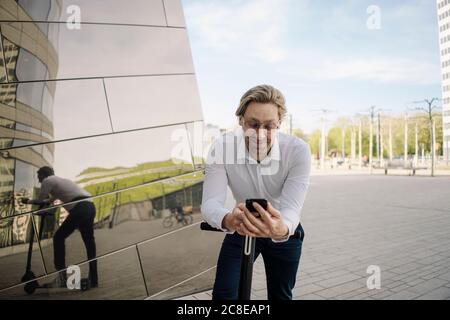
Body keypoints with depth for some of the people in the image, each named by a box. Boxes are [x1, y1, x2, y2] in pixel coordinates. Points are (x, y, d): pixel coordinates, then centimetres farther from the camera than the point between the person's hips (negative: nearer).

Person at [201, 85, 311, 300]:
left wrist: (281, 230, -59)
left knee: (281, 295, 16)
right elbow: (210, 202, -32)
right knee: (222, 294, -3)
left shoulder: (298, 150, -28)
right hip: (240, 229, 0)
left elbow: (292, 207, -35)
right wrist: (227, 220, -56)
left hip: (285, 230, 1)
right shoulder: (222, 147, -26)